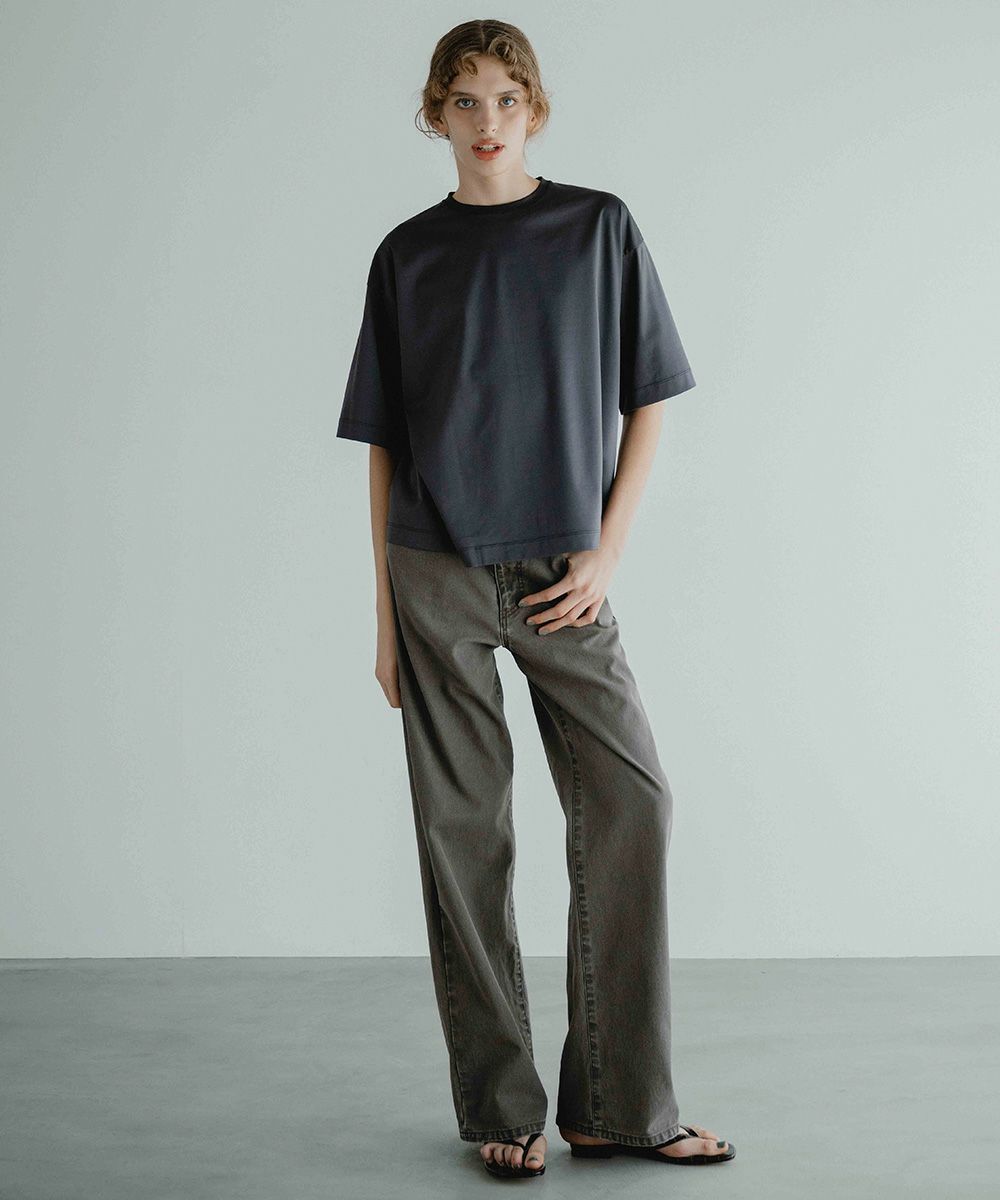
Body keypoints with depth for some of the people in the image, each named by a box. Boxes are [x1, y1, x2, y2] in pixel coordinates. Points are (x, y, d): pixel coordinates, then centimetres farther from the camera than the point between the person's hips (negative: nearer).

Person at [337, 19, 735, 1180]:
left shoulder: (599, 228, 6)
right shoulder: (408, 255, 7)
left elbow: (646, 405, 6)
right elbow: (382, 443, 9)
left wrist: (605, 554, -5)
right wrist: (385, 612, 4)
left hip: (562, 577, 0)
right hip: (438, 573, 0)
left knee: (630, 805, -7)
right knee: (463, 833, 1)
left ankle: (621, 1105, 6)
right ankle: (501, 1109, 12)